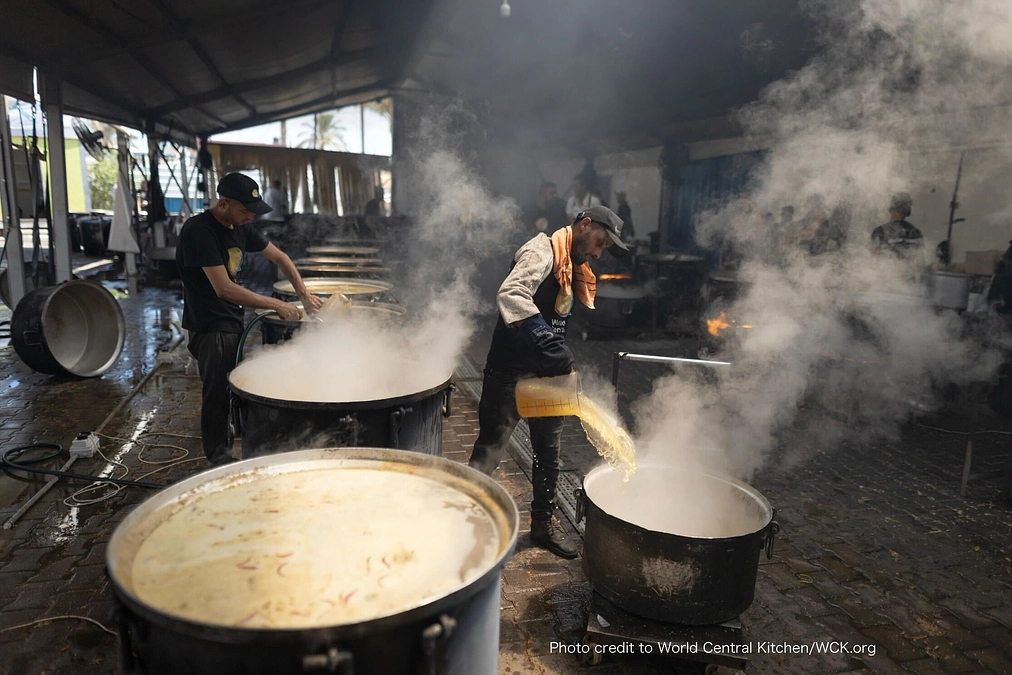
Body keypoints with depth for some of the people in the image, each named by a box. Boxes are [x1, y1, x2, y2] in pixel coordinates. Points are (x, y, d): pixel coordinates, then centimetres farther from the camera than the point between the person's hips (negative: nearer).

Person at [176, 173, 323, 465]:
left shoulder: (240, 227, 4)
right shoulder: (198, 231, -21)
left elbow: (279, 257, 13)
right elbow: (224, 288, -26)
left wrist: (304, 294, 2)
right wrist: (277, 305, -24)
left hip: (234, 320, 8)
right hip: (208, 325, -8)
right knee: (217, 394, -1)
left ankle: (227, 450, 34)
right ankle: (218, 462, 14)